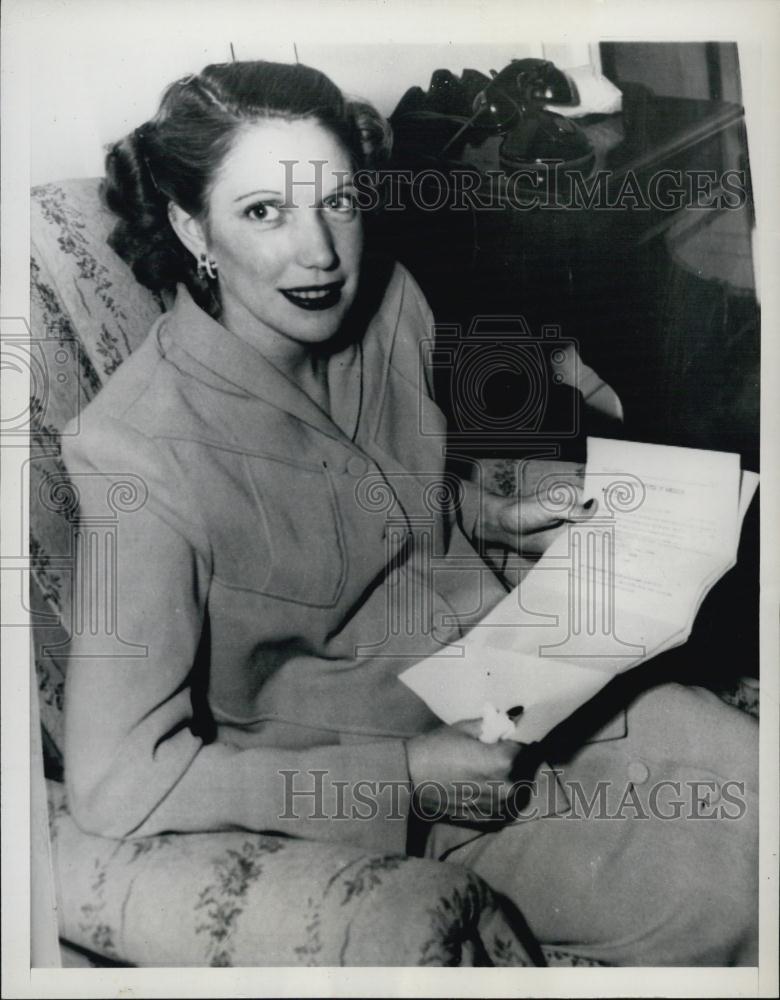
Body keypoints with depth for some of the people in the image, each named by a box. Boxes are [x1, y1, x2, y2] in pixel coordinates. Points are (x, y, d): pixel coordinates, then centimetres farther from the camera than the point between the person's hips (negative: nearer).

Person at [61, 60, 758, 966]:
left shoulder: (388, 301, -5)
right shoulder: (141, 454, -25)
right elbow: (115, 781, -23)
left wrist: (492, 518, -3)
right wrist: (405, 779, -24)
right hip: (360, 784, -5)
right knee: (715, 898, -11)